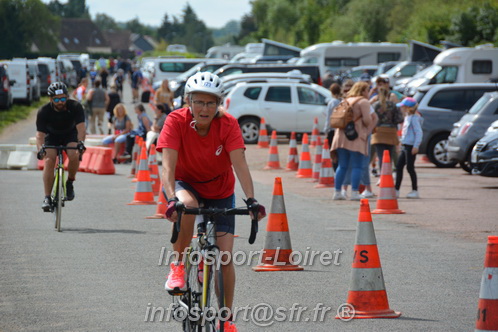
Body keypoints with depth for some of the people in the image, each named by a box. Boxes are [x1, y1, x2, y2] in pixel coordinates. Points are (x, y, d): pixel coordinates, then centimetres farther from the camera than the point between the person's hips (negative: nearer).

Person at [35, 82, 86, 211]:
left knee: (74, 156, -30)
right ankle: (47, 197, -19)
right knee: (49, 160, -24)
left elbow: (81, 127, -35)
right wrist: (40, 149, -51)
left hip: (70, 135, 0)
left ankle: (70, 183, -4)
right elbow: (40, 133, -31)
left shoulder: (75, 107, -26)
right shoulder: (44, 111, -26)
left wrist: (80, 142, -55)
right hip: (52, 136, 0)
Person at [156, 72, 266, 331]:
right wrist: (172, 199, -47)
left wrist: (251, 199, -43)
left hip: (220, 192, 1)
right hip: (186, 184, -1)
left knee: (224, 255, -7)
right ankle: (178, 265, -16)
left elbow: (239, 164, -29)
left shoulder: (228, 124, -21)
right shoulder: (176, 121, -24)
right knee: (187, 205, -39)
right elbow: (168, 166, -32)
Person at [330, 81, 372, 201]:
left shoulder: (346, 101, 19)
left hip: (342, 136, 7)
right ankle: (354, 192, -8)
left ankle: (337, 192, 10)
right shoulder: (363, 102, -4)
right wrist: (367, 124, 6)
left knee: (342, 166, 11)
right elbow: (367, 120, -14)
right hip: (356, 137, -7)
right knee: (357, 166, -3)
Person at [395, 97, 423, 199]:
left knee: (410, 168, -6)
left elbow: (419, 132, -19)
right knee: (399, 166, 9)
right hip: (405, 146, 10)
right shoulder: (407, 117, 16)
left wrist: (416, 146, -22)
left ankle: (415, 191, 1)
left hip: (411, 146, -10)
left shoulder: (414, 118, -14)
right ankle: (396, 190, 13)